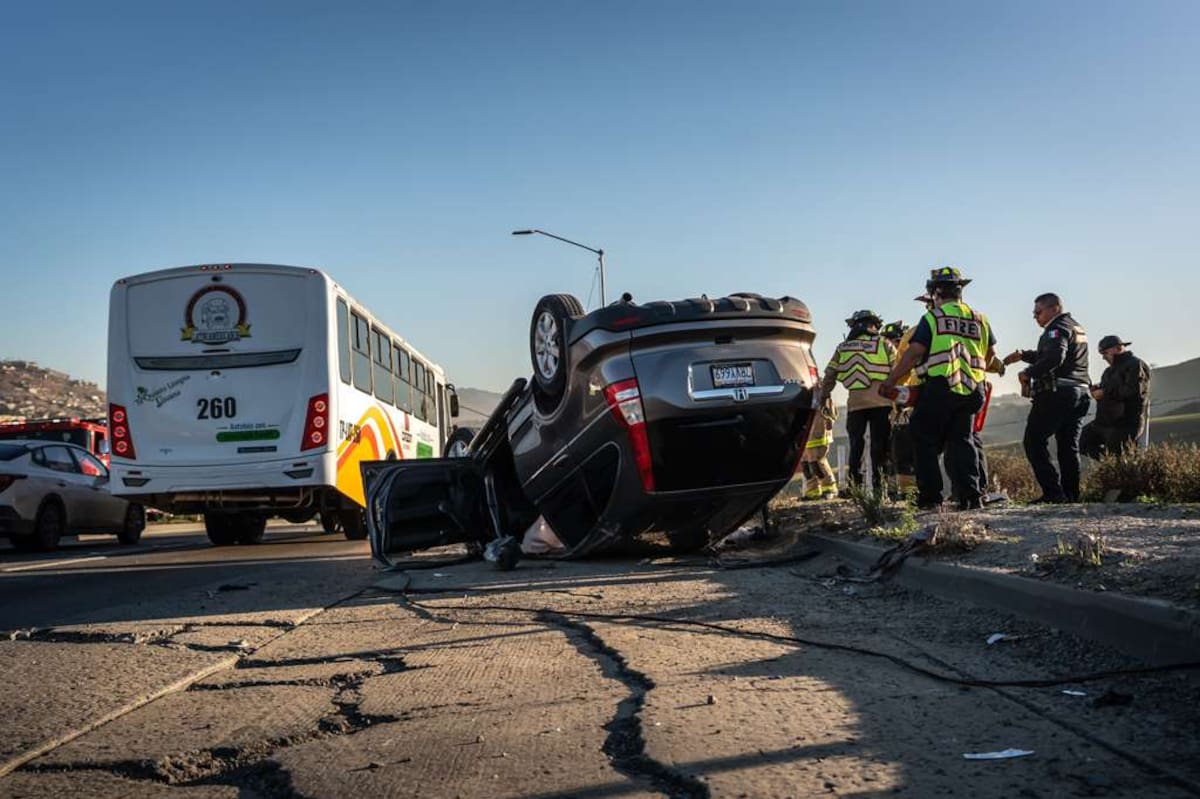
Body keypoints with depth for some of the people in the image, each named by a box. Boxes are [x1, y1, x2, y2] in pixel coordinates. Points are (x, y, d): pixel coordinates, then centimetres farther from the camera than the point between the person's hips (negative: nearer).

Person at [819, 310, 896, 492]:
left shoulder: (842, 348, 14)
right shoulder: (884, 344, 6)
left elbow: (829, 376, 11)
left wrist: (823, 398, 20)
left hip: (855, 403, 2)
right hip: (881, 402, -2)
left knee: (856, 444, 10)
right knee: (879, 443, 2)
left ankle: (855, 483, 5)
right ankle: (878, 484, -4)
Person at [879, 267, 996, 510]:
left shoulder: (933, 318, -5)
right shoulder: (979, 319, 12)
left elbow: (914, 353, -10)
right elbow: (990, 354, 21)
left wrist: (890, 381, -5)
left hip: (938, 389, -5)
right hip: (970, 392, 5)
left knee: (925, 442, 3)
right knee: (961, 441, 12)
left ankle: (930, 497, -1)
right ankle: (971, 495, 3)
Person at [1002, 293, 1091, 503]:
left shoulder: (1057, 329, -9)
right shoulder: (1077, 328, 23)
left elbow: (1054, 358, -26)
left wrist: (1029, 373, -19)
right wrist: (1023, 355, 23)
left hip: (1057, 393, -10)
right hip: (1080, 393, 10)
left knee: (1034, 441, -6)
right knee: (1069, 446, 10)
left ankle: (1053, 491, -13)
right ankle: (1071, 494, 8)